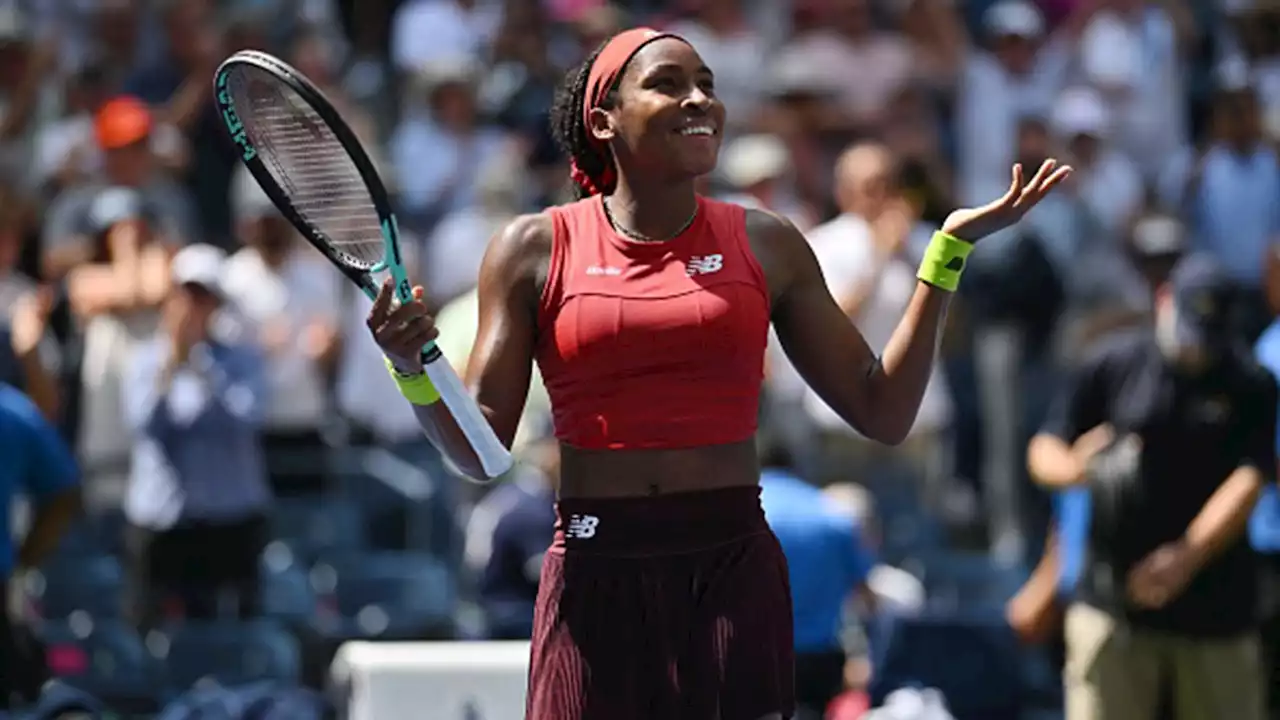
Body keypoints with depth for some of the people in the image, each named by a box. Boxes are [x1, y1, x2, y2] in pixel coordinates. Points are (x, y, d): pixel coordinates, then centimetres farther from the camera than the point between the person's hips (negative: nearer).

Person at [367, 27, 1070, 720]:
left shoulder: (765, 245, 8)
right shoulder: (534, 249, 4)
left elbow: (882, 412, 8)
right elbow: (479, 450, 3)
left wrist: (951, 246, 4)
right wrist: (413, 366, -16)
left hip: (736, 576, 1)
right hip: (596, 579, -1)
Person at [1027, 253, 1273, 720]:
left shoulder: (1251, 387, 0)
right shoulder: (1113, 365, 3)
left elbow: (1247, 483, -10)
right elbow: (1044, 452, 4)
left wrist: (1187, 556, -25)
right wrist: (1075, 468, -21)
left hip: (1217, 607, 0)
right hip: (1113, 602, 0)